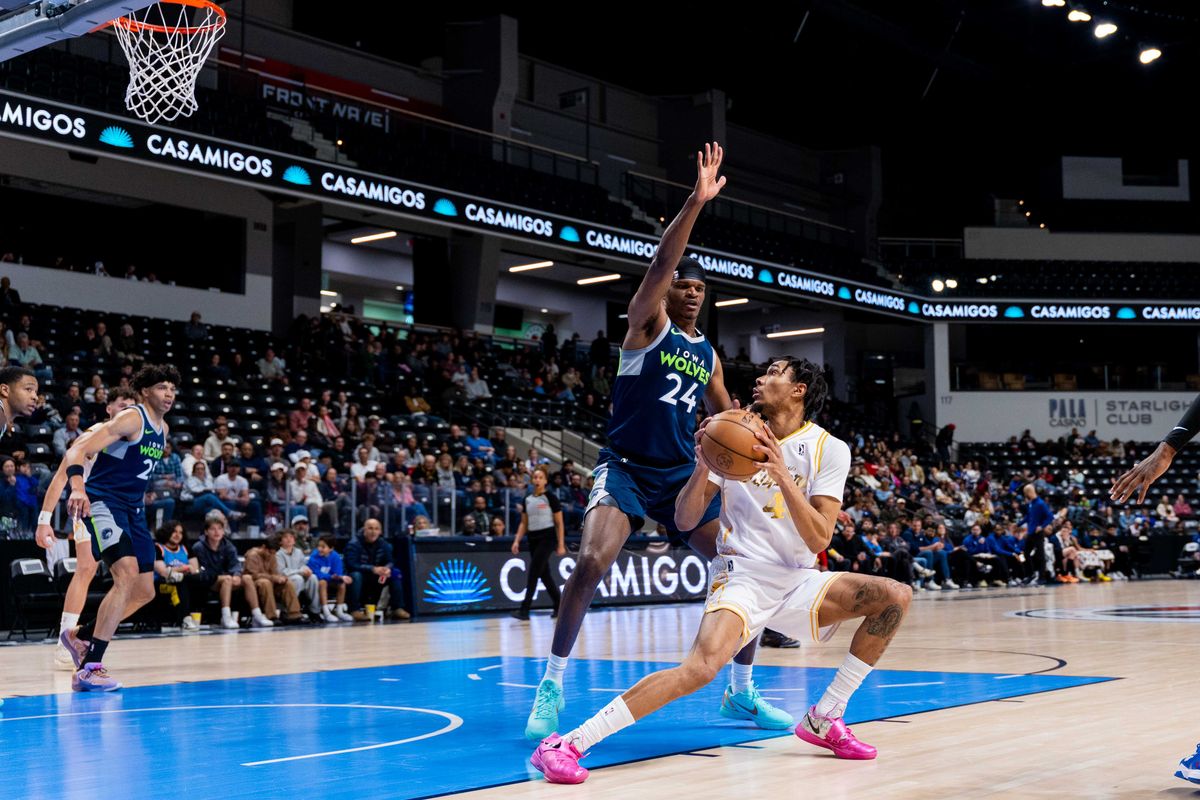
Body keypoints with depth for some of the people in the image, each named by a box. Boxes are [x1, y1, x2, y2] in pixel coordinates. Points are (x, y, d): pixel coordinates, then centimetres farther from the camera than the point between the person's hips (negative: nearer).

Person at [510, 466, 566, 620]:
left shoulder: (550, 497, -6)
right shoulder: (527, 499, 9)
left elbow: (559, 523, -5)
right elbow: (524, 523, 15)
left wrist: (561, 545, -9)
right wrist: (517, 541, 4)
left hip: (547, 538, -6)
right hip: (533, 539, 6)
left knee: (533, 573, -13)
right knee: (544, 574, 9)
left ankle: (524, 610, -13)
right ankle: (559, 606, 22)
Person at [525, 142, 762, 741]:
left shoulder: (708, 356, 13)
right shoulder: (647, 324, -3)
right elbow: (661, 264, -20)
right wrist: (696, 203, -30)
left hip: (682, 474, 6)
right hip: (626, 468, -6)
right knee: (591, 562, -28)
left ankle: (741, 692, 14)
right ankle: (552, 686, -11)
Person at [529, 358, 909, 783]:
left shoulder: (829, 449, 0)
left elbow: (819, 539, -11)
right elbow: (684, 521, 1)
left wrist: (782, 476, -22)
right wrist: (703, 466, -16)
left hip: (798, 580, 3)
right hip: (742, 575, -3)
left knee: (896, 597, -12)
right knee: (702, 666, -31)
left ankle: (824, 719, 0)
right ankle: (565, 743, -31)